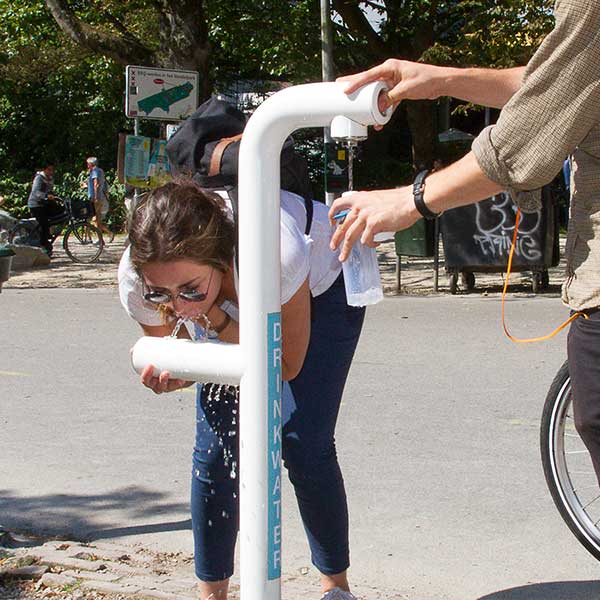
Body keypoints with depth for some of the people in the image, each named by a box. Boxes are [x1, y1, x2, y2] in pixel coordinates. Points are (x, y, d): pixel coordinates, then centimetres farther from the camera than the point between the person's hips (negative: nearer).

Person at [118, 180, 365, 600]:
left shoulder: (276, 254, -44)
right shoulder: (136, 280, -33)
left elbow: (288, 366, -26)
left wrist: (218, 321, -42)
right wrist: (168, 373, -37)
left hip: (321, 286, -3)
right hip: (226, 311, 3)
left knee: (304, 445, -10)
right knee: (215, 448, -5)